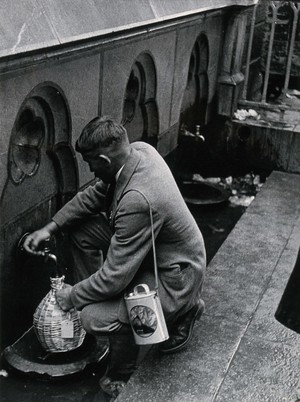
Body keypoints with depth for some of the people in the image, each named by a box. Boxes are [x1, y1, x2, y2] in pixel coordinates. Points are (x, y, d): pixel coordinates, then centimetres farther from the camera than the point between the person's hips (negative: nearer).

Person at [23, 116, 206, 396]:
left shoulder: (138, 200, -37)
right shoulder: (139, 150, -11)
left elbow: (115, 277, -28)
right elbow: (95, 194, 5)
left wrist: (73, 296, -10)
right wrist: (50, 227, -2)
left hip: (174, 279, -8)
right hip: (149, 248, 9)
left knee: (93, 319, -20)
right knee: (81, 229, 1)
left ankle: (182, 311, 0)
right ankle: (91, 291, 17)